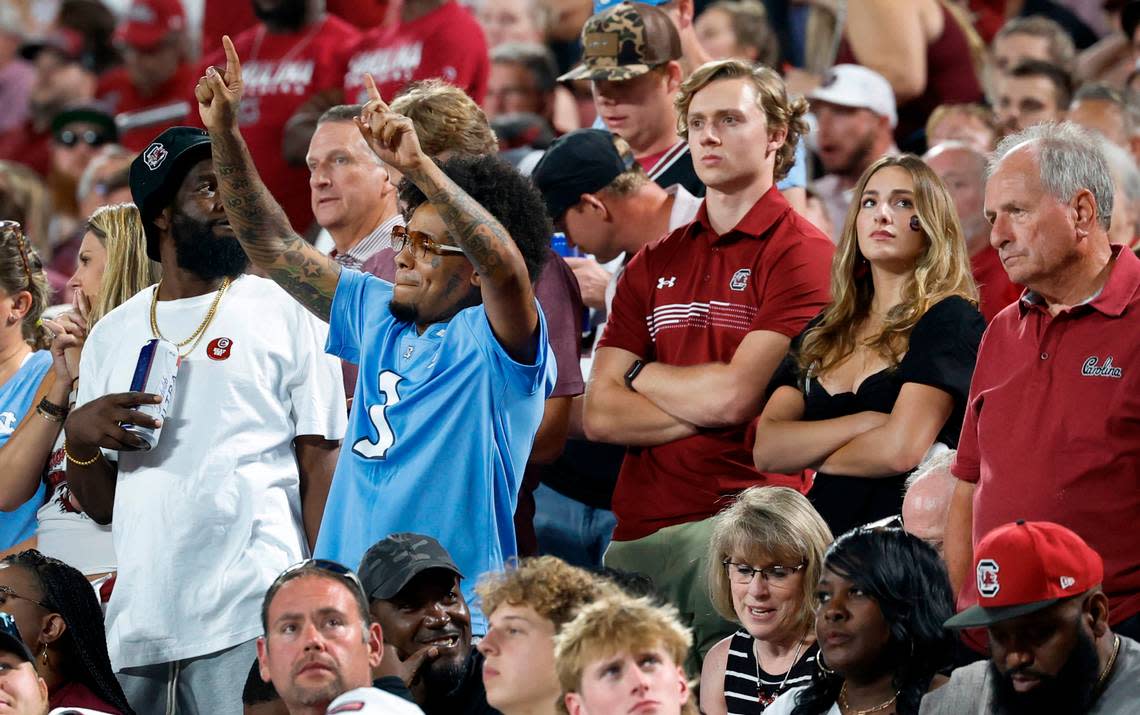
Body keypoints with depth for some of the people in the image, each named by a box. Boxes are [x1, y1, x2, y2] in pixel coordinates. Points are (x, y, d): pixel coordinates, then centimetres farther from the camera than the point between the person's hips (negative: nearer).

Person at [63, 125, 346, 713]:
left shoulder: (286, 314, 5)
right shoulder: (112, 335, 16)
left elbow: (321, 467, 0)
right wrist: (79, 437, -3)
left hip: (251, 621, -4)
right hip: (136, 622, 4)